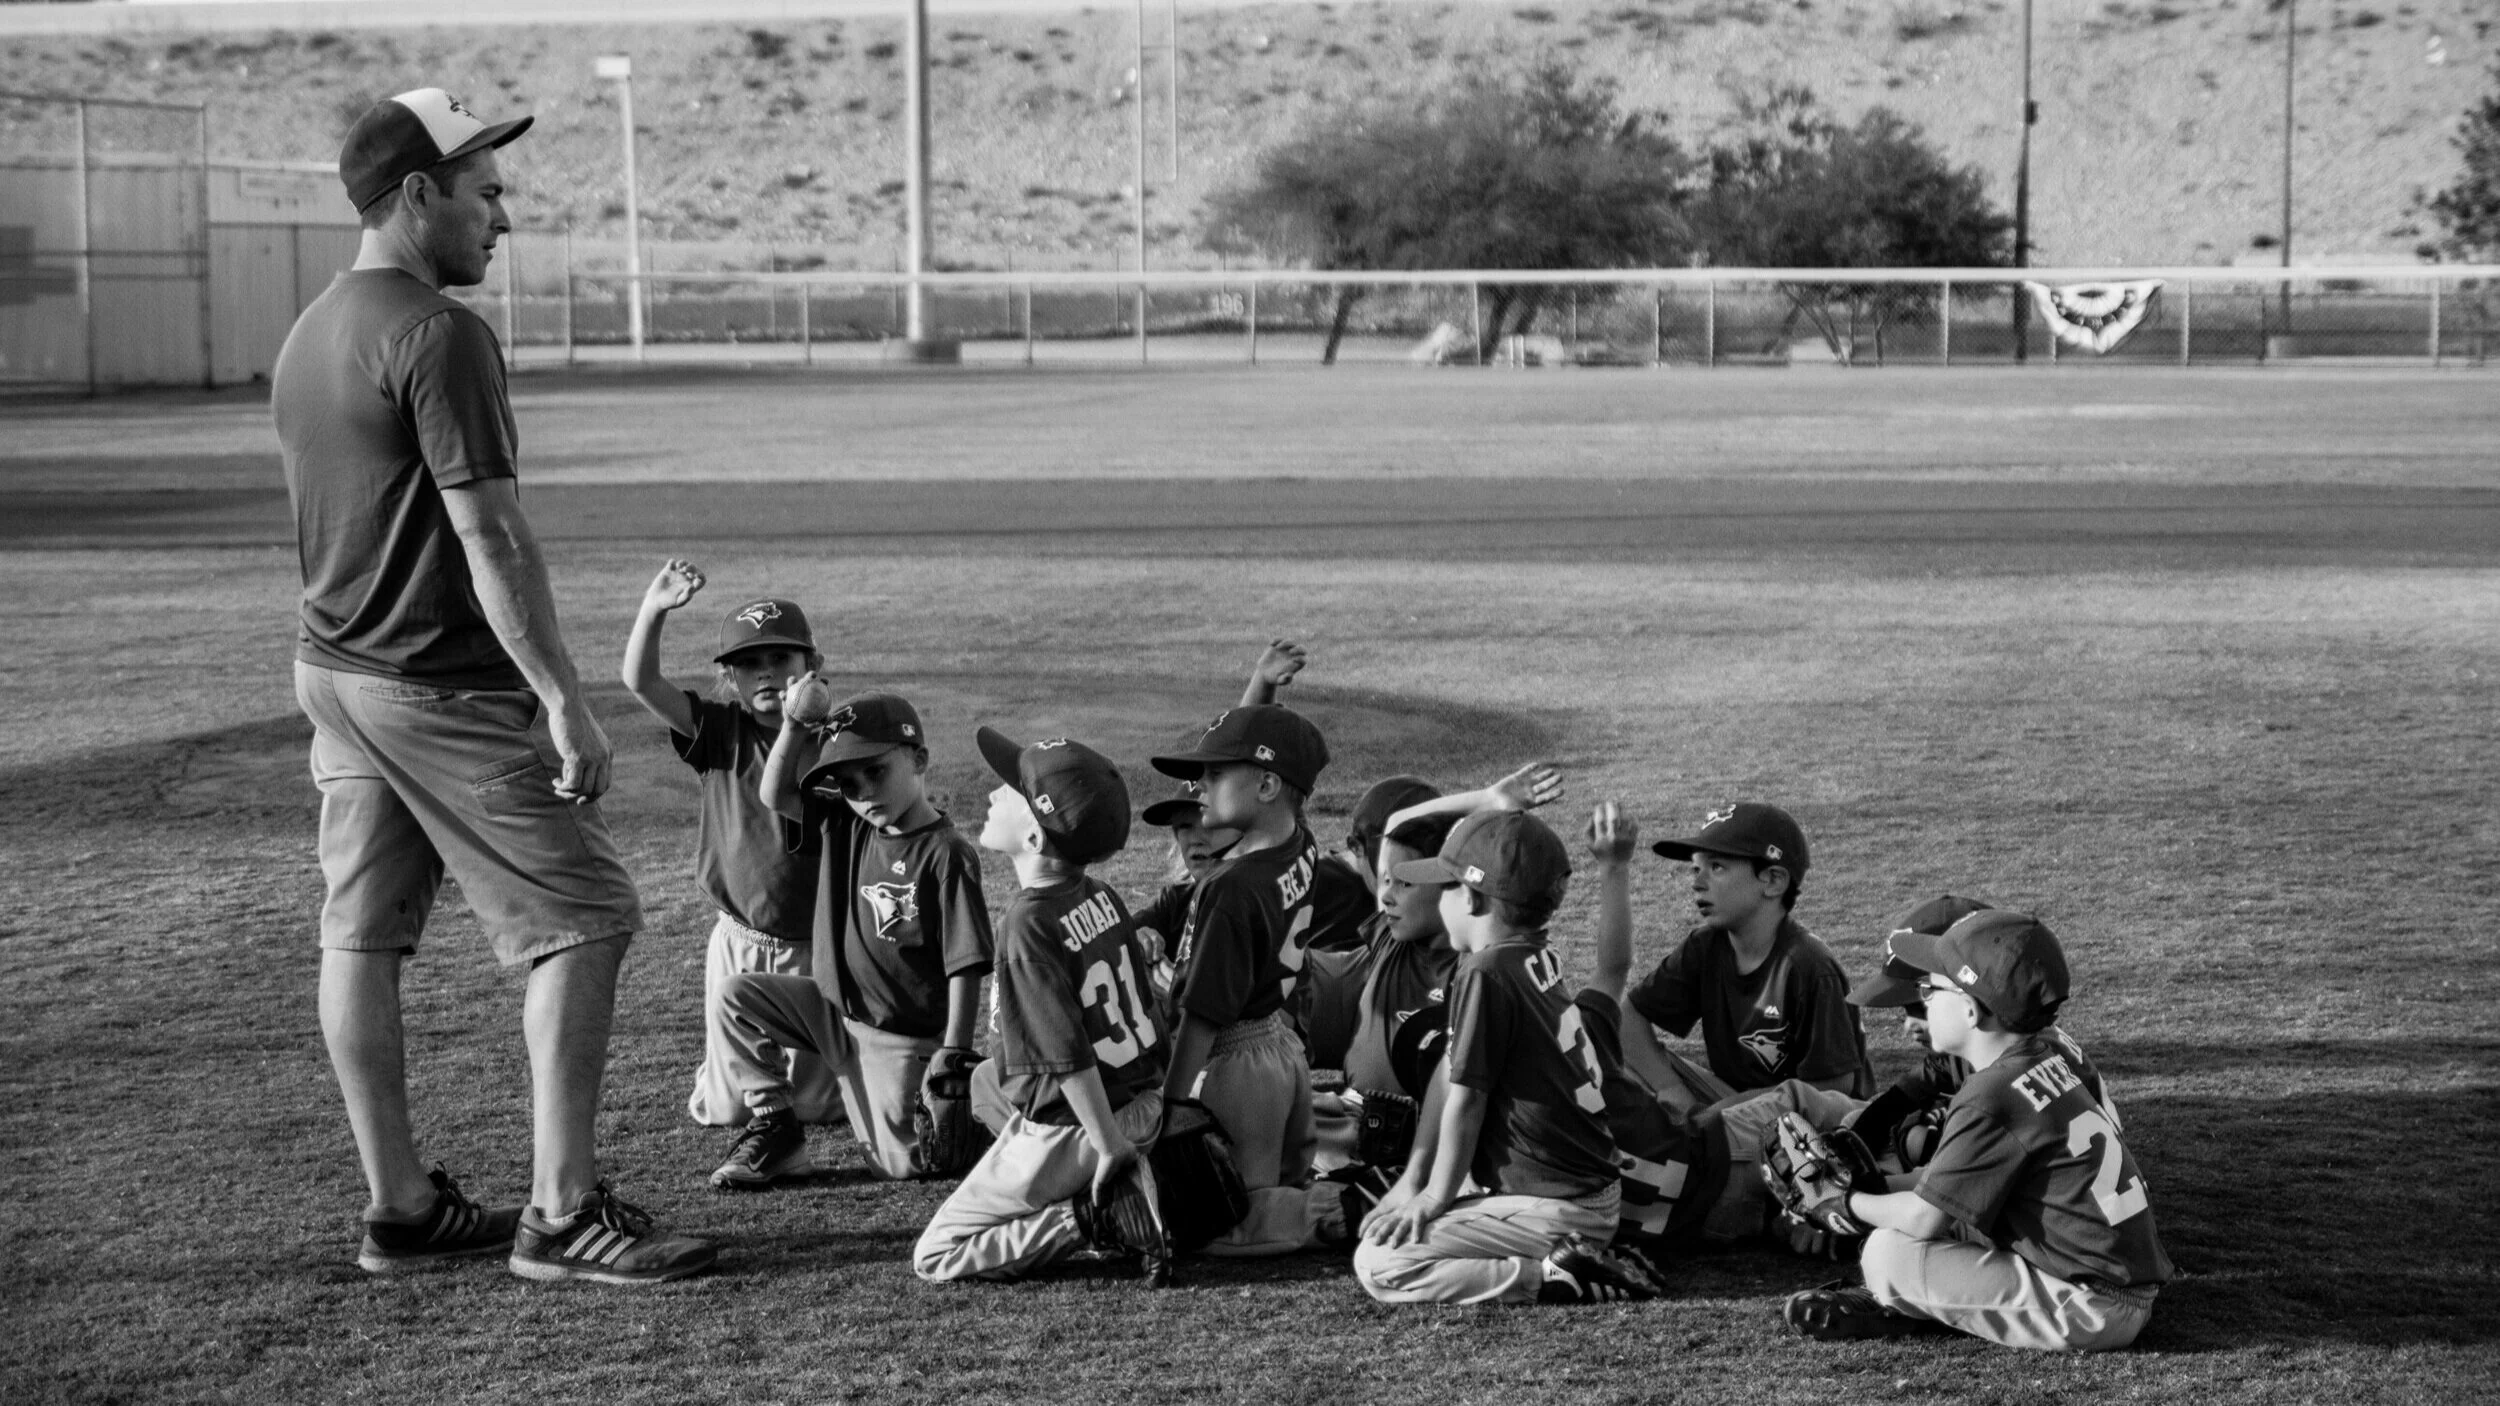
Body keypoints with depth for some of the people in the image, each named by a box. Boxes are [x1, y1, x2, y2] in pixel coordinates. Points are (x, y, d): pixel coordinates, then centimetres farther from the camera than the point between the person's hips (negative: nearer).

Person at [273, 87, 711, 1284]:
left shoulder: (307, 335, 13)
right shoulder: (439, 334, -17)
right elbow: (488, 534, -21)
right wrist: (563, 698, -20)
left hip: (330, 669, 10)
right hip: (442, 687, -10)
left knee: (361, 937, 11)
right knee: (583, 922, -3)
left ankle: (399, 1207, 19)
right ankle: (560, 1216, -3)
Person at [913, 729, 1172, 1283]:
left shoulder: (1028, 924, -21)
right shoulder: (1102, 896, 3)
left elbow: (1069, 1054, -24)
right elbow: (1145, 1011, 9)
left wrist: (1110, 1147, -18)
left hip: (1069, 1130, -7)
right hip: (1145, 1106, 7)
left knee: (934, 1257, 4)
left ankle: (1092, 1219, -10)